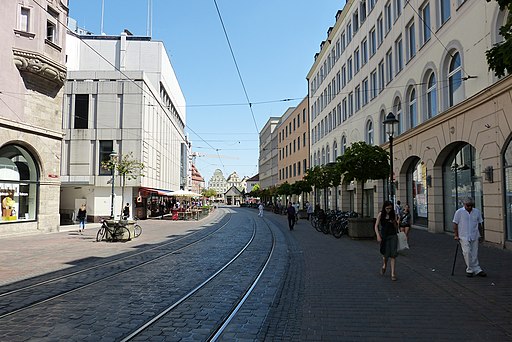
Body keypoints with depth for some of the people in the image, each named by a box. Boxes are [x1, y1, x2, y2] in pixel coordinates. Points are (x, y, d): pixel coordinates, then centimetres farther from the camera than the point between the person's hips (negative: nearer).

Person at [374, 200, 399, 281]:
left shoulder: (393, 215, 1)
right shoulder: (381, 214, -5)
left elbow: (396, 227, 8)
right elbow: (376, 226, -7)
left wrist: (394, 222, -14)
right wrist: (378, 236, -19)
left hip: (393, 236, 1)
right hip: (384, 236, -1)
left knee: (392, 254, -5)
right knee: (385, 253, 7)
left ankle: (393, 273, -3)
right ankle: (384, 265, 40)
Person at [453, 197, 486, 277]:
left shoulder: (477, 212, 5)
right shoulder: (459, 212, -5)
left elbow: (479, 223, 14)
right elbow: (455, 224, -2)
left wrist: (479, 234, 12)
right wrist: (456, 235, -5)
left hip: (474, 236, 3)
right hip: (464, 237, -3)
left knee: (474, 254, 7)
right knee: (467, 252, -10)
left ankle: (477, 270, 14)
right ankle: (470, 270, 1)